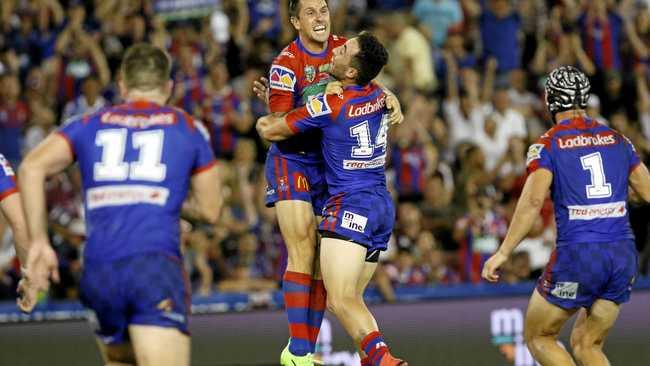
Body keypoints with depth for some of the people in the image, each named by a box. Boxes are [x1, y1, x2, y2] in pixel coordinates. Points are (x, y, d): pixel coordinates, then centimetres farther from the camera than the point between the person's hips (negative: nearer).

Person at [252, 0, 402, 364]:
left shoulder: (343, 48, 0)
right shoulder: (286, 63, -16)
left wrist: (391, 99, -5)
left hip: (330, 163, 6)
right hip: (291, 161, -6)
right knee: (302, 252, -16)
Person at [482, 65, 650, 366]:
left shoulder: (548, 145, -2)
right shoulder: (617, 140, 12)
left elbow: (533, 201, -14)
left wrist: (503, 253, -13)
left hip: (577, 254, -5)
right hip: (624, 255, 5)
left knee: (538, 338, 12)